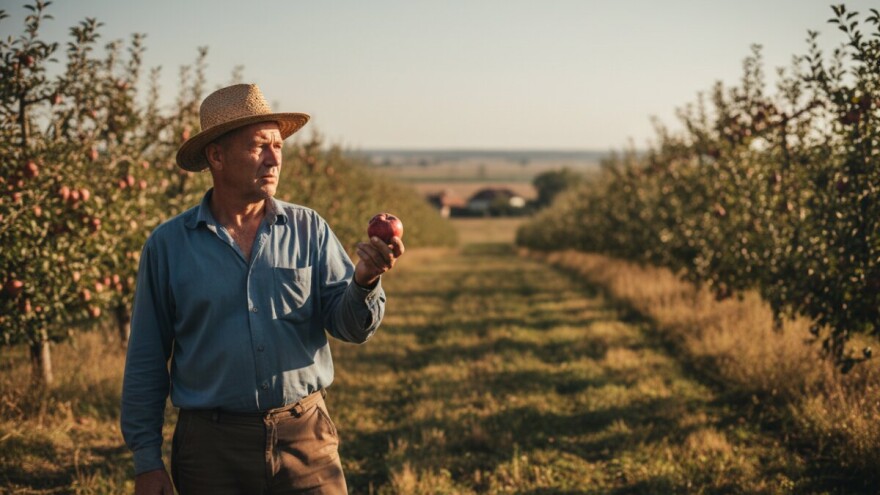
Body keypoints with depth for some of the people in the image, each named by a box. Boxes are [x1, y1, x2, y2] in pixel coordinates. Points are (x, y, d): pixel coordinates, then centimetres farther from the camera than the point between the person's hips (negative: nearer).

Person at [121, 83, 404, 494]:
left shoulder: (309, 230, 2)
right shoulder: (168, 245, 0)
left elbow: (350, 328, -3)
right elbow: (146, 363, 3)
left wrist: (365, 281, -24)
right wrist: (147, 461, 1)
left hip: (305, 440, 1)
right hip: (213, 450, 0)